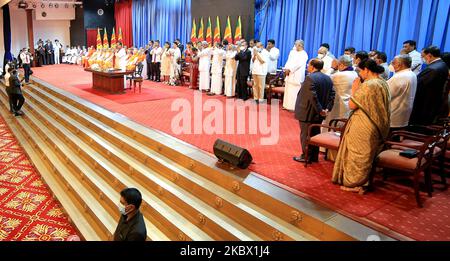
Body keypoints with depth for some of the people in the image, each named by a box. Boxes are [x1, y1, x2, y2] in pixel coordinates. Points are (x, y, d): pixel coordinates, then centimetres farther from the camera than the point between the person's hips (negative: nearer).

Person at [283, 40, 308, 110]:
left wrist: (290, 69, -16)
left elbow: (298, 64, -15)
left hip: (297, 75, -7)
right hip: (289, 74, 7)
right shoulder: (292, 52, 18)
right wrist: (286, 69, -5)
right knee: (288, 90, 7)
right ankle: (287, 105, 13)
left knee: (294, 91, -8)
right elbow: (288, 61, 12)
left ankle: (294, 107, -6)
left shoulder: (303, 54, -6)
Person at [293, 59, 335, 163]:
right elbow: (332, 95, 4)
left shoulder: (310, 78, -19)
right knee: (315, 134, 17)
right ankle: (315, 156, 25)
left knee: (305, 134, 4)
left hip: (307, 112, -8)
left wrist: (320, 110, -18)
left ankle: (306, 157, 12)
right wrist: (327, 108, 1)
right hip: (319, 114, 8)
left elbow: (312, 96, -26)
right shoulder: (328, 78, 6)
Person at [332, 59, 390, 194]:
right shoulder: (383, 83, 8)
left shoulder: (368, 85, -22)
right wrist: (358, 89, 8)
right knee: (366, 155, 17)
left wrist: (354, 90, -7)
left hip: (363, 127, -9)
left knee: (358, 155, 4)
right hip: (377, 126, 9)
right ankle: (362, 182, 28)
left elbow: (352, 105, -19)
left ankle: (355, 184, 16)